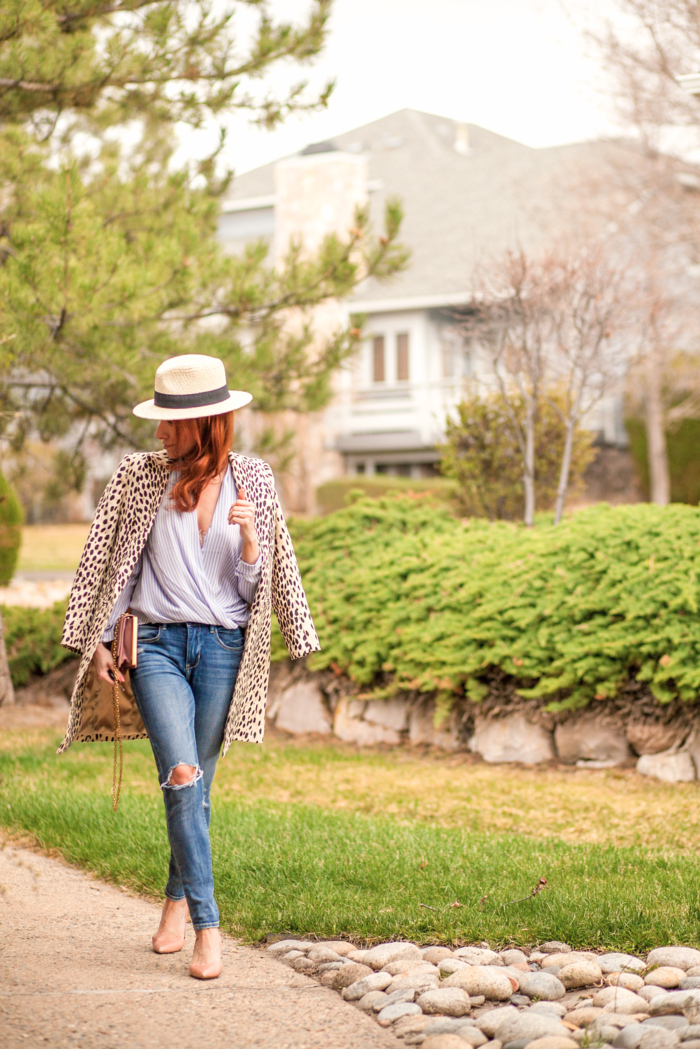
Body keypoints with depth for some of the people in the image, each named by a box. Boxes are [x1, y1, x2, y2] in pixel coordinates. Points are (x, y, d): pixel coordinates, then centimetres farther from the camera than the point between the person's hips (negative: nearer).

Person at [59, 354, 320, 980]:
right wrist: (98, 641, 3)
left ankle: (178, 899, 31)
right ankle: (207, 927, -14)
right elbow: (106, 562, 6)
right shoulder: (139, 476, 1)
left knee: (197, 782, 9)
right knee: (182, 776, -17)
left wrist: (248, 538, -13)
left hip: (224, 647, 2)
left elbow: (256, 584, 6)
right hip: (157, 642, -1)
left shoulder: (252, 481, 3)